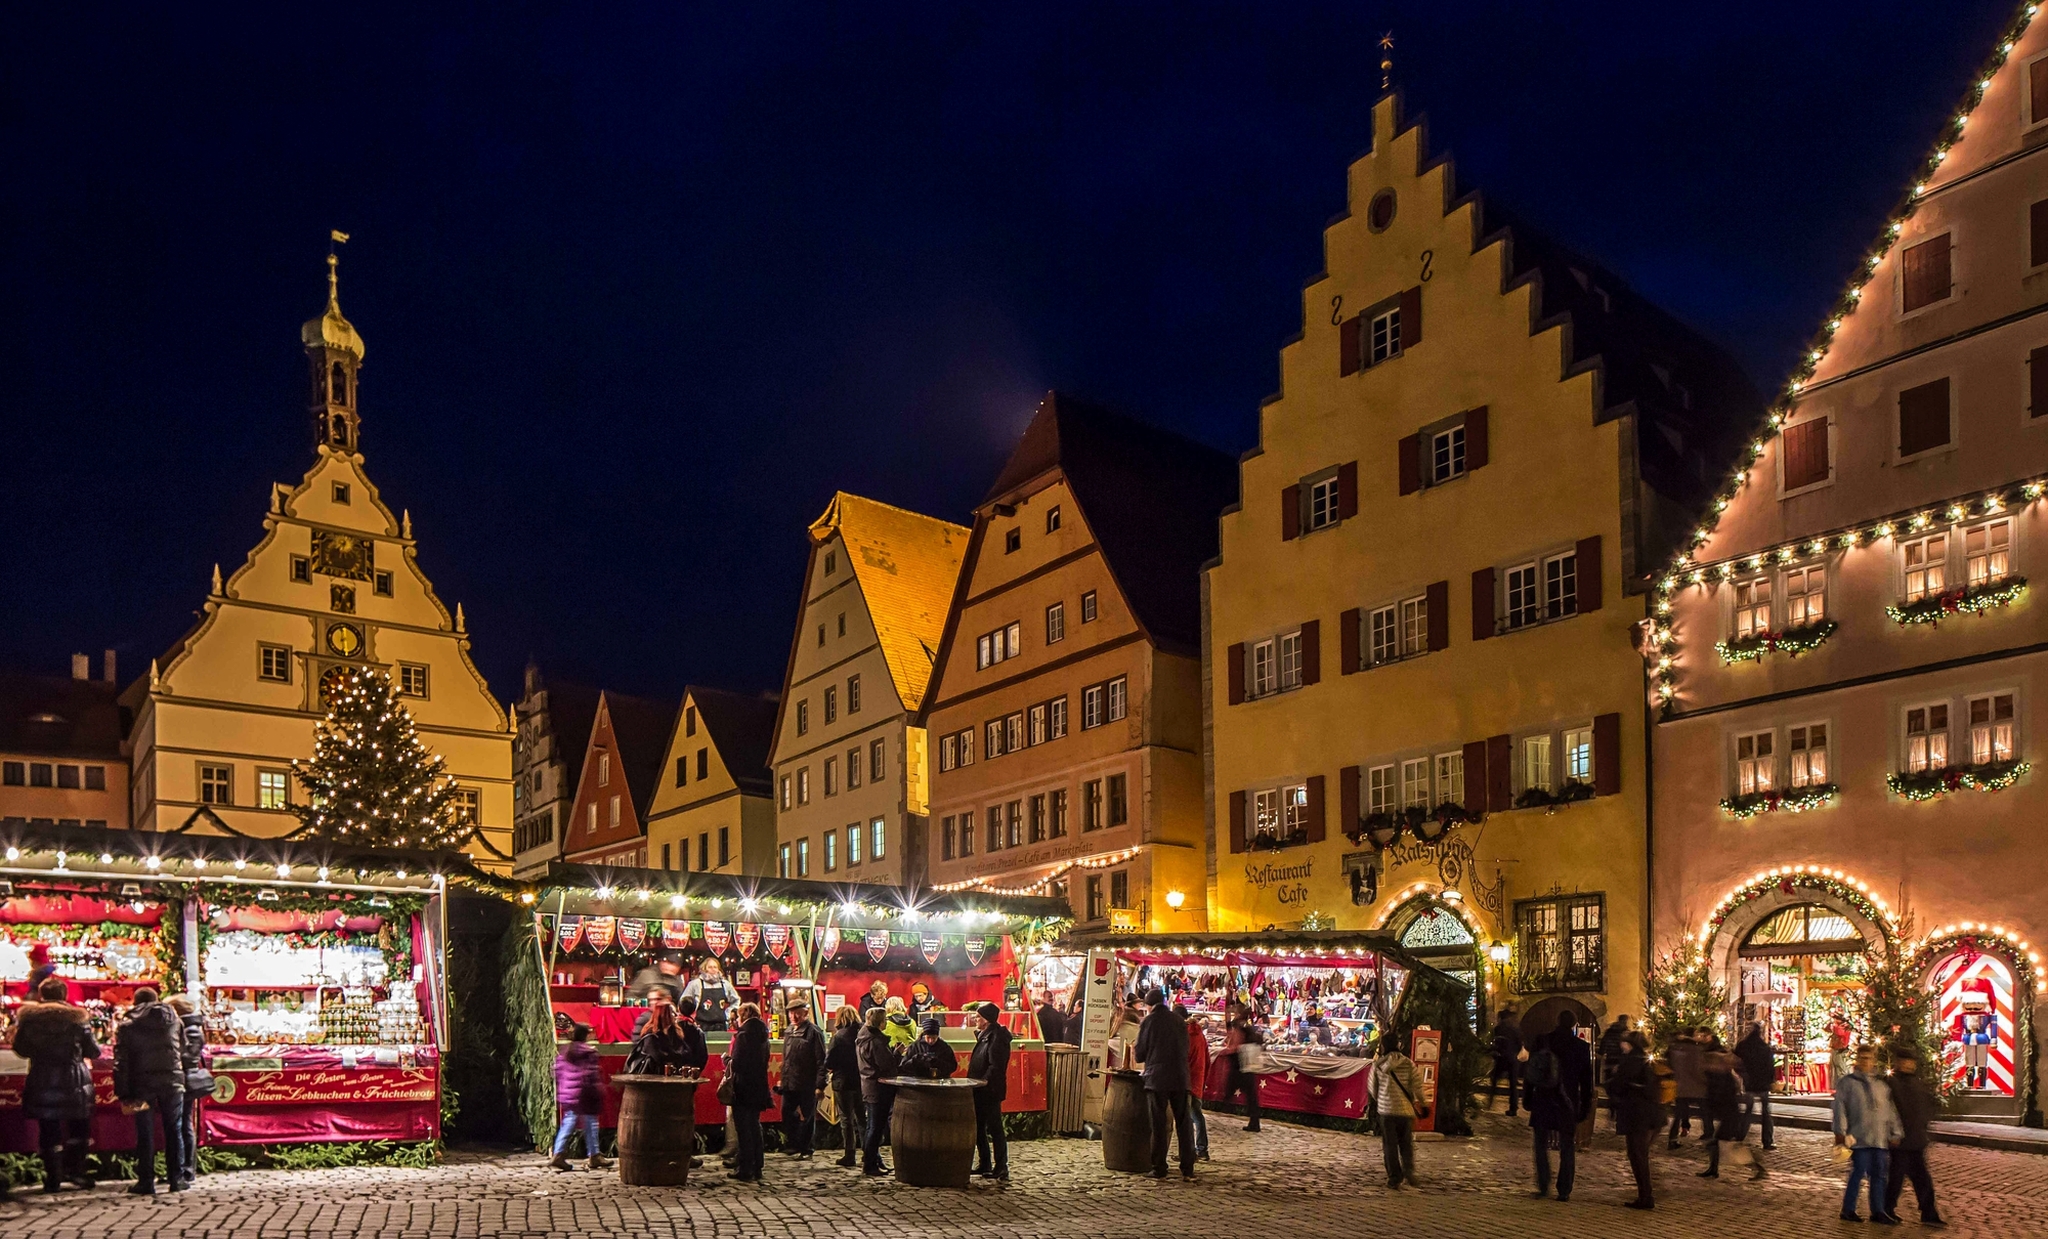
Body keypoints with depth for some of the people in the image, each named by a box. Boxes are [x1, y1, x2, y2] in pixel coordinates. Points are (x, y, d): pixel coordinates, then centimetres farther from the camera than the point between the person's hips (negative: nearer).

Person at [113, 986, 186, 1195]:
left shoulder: (126, 1026, 1)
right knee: (173, 1131, 8)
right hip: (172, 1082, 2)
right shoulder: (172, 1019, 8)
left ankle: (146, 1181, 4)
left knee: (145, 1134, 4)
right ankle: (176, 1178, 10)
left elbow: (121, 1062, -3)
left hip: (143, 1084, -1)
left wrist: (123, 1095, -3)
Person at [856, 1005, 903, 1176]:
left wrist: (891, 1050, 9)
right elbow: (887, 1064, -23)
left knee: (873, 1126, 19)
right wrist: (898, 1053, -9)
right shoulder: (876, 1041, -21)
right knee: (877, 1127, -2)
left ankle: (869, 1161, 27)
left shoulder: (862, 1039, 10)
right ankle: (870, 1165, 3)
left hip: (869, 1086, 10)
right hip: (880, 1088, -10)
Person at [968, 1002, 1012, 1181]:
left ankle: (1001, 1169, -1)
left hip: (990, 1091, -10)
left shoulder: (997, 1037, -17)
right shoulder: (984, 1035, 14)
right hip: (980, 1091, 10)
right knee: (978, 1128, 15)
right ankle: (984, 1165, 24)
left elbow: (996, 1066, -24)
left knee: (995, 1129, -5)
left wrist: (984, 1081, -25)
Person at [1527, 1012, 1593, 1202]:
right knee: (1567, 1147, 8)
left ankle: (1543, 1186, 6)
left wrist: (1528, 1099, 7)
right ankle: (1564, 1191, 6)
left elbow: (1529, 1073, 0)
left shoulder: (1542, 1042, -2)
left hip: (1542, 1101, 1)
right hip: (1568, 1102, -1)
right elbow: (1586, 1080, -1)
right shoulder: (1582, 1047, -5)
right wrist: (1585, 1106, 6)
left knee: (1541, 1144, 13)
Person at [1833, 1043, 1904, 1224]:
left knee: (1878, 1175, 8)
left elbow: (1891, 1112, 17)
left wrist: (1896, 1133, 11)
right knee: (1859, 1172, -5)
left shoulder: (1882, 1085, 15)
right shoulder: (1846, 1083, 2)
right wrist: (1841, 1133, -8)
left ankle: (1878, 1210, 18)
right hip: (1859, 1138, -5)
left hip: (1880, 1139, 5)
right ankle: (1848, 1210, 5)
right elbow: (1840, 1109, -2)